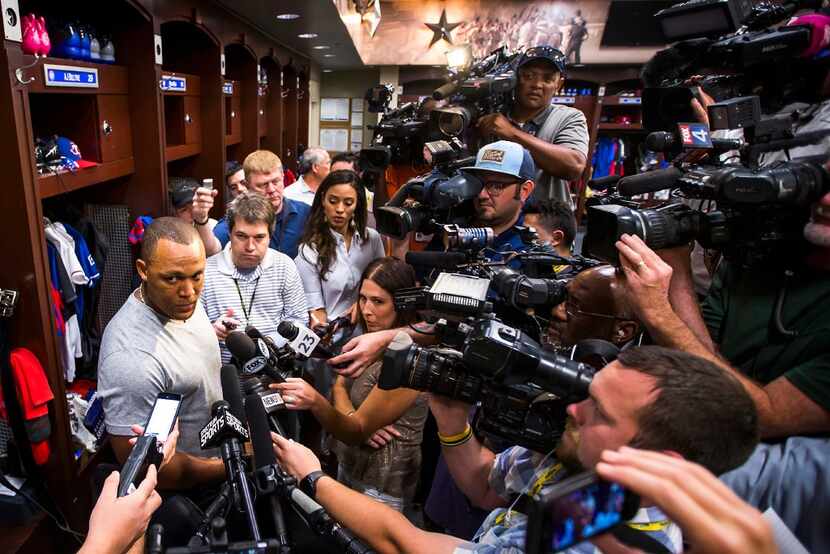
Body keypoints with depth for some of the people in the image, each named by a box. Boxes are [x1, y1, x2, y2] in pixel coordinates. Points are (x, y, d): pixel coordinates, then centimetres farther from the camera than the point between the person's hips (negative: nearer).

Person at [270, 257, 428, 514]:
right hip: (349, 464, 7)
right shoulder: (371, 338, -2)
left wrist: (315, 402, -42)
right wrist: (356, 419, -19)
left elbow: (356, 432, -26)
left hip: (379, 486, -7)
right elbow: (339, 385, 0)